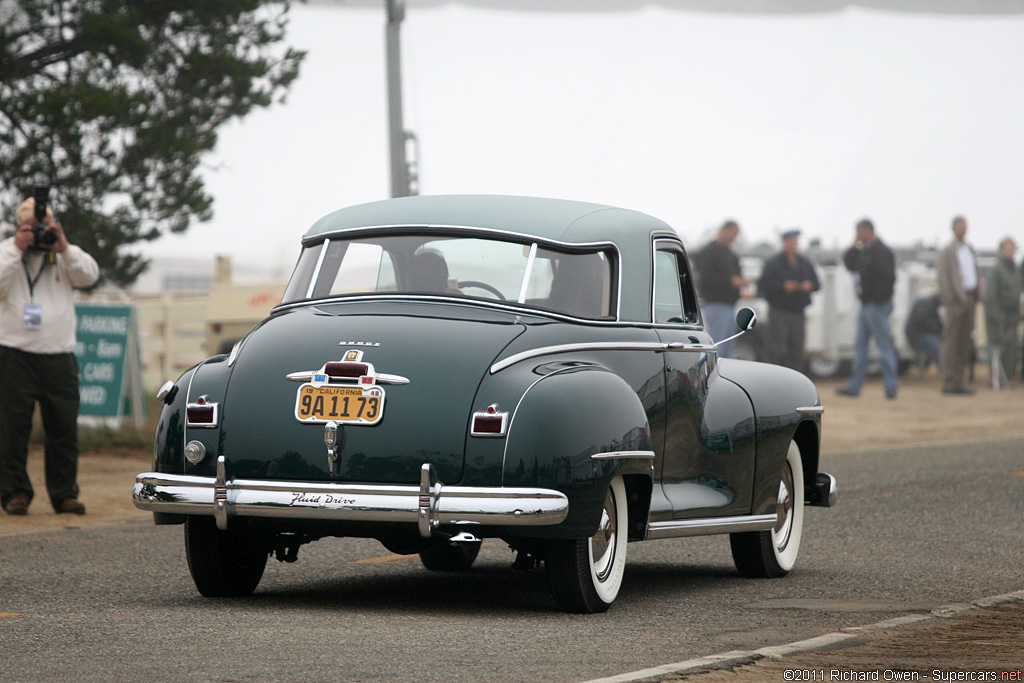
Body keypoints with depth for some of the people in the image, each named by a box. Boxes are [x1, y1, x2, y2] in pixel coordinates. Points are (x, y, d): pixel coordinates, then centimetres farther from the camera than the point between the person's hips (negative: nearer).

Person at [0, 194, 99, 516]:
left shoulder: (66, 255, 13)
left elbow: (89, 275, -3)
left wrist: (63, 247, -14)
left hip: (59, 356, 3)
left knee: (64, 426, 3)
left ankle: (64, 493, 10)